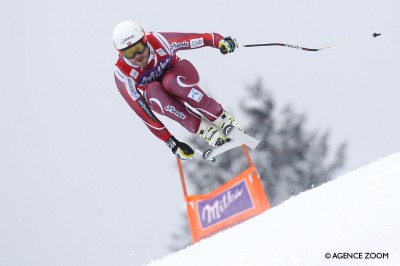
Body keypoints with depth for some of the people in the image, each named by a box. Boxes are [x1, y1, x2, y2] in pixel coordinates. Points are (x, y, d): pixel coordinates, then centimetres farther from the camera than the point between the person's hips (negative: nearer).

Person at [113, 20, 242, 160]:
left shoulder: (158, 41, -29)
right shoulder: (122, 74, -29)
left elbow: (199, 39, -25)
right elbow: (142, 111, -29)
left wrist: (220, 41, -45)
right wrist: (170, 141, -31)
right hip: (160, 99, 1)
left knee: (170, 81, -36)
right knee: (152, 91, -35)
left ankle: (223, 120, -31)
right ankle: (205, 130, -34)